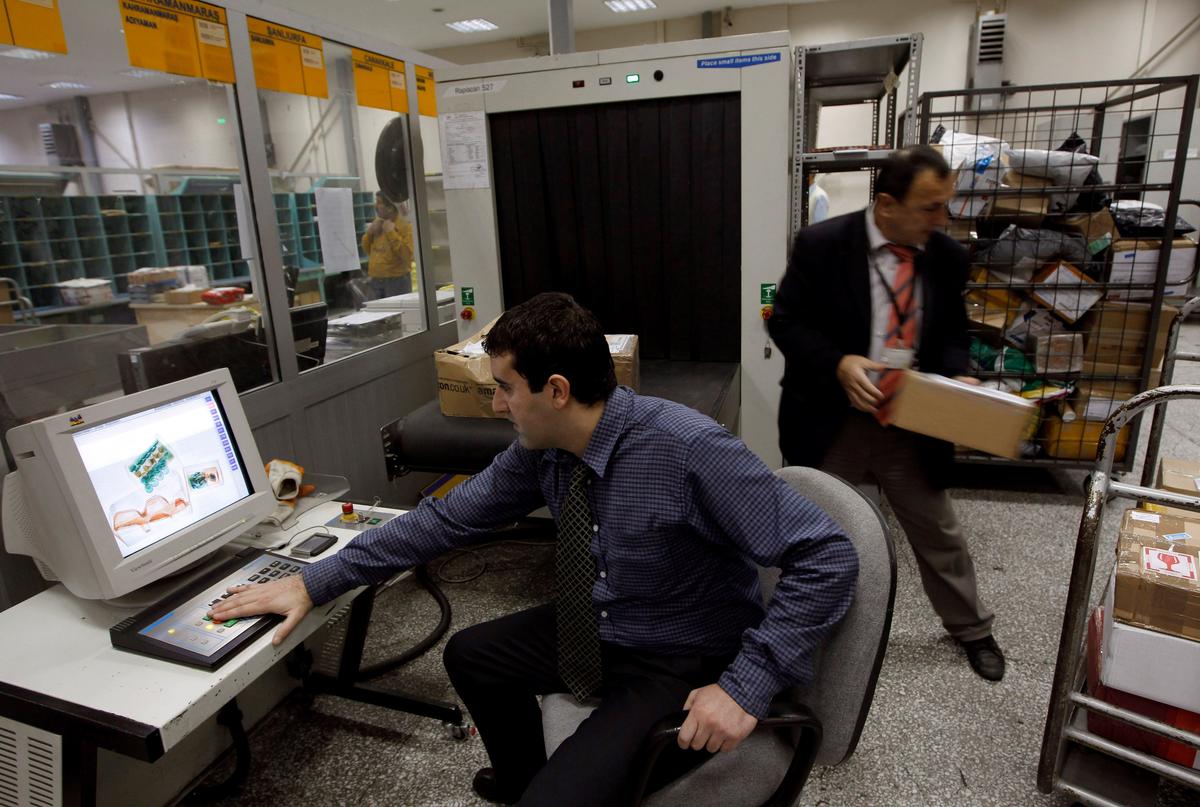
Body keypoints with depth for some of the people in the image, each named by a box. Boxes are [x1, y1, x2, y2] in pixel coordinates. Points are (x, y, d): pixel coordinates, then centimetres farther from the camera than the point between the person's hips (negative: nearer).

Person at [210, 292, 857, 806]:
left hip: (682, 670, -6)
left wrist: (747, 685, -30)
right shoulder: (541, 450, -10)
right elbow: (449, 518, -2)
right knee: (468, 654, 15)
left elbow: (828, 557, -28)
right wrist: (314, 583, -1)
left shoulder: (689, 450, -32)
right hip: (593, 632, 7)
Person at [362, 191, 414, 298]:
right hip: (375, 280, 6)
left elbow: (407, 255, -17)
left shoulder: (405, 226, -7)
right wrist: (369, 232, 2)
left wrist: (391, 233, -17)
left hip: (397, 280, -6)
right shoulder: (377, 224, 12)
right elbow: (367, 250, 19)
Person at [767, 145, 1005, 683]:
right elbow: (785, 320, -9)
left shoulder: (948, 257, 0)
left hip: (911, 425, 4)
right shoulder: (822, 244, -14)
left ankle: (972, 629, 44)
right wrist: (837, 364, -25)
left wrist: (954, 380, -12)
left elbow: (953, 333, 9)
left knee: (939, 534, 19)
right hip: (832, 421, -3)